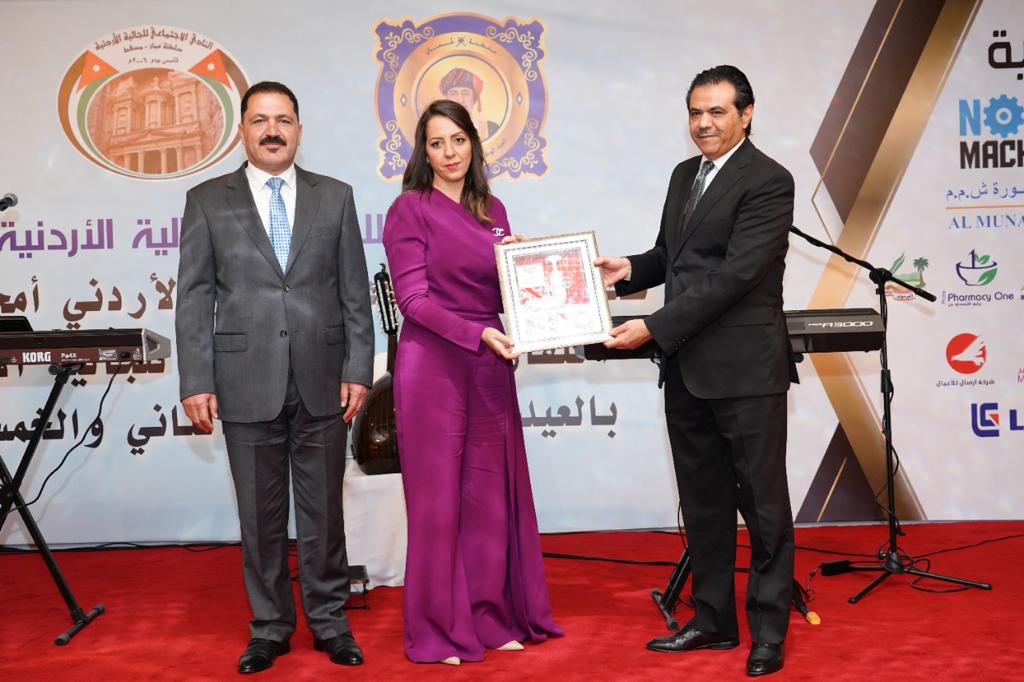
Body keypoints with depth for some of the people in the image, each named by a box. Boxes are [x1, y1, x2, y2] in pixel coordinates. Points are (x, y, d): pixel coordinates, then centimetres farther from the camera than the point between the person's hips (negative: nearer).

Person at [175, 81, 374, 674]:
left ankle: (330, 621, 21)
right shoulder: (208, 201, 5)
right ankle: (270, 627, 21)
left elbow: (356, 292, 6)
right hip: (247, 383, 0)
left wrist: (359, 370, -1)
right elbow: (194, 298, 2)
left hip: (322, 381, 1)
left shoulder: (335, 197, 7)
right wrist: (196, 382, -4)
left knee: (323, 509, 7)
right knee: (260, 513, 7)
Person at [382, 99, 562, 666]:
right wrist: (477, 334, -21)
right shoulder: (410, 209, -4)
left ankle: (491, 617, 20)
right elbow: (413, 299, -11)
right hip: (434, 364, -5)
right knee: (437, 496, 1)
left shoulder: (493, 210, 13)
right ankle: (438, 630, 12)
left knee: (492, 493, 8)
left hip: (490, 366, 5)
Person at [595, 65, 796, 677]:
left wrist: (654, 328, -21)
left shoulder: (768, 181, -11)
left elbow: (736, 274, -20)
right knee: (703, 500, 14)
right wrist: (631, 269, 0)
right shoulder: (685, 175, 14)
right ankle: (714, 620, 26)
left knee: (763, 502, 3)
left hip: (744, 368, -8)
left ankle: (769, 631, 14)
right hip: (686, 369, 8)